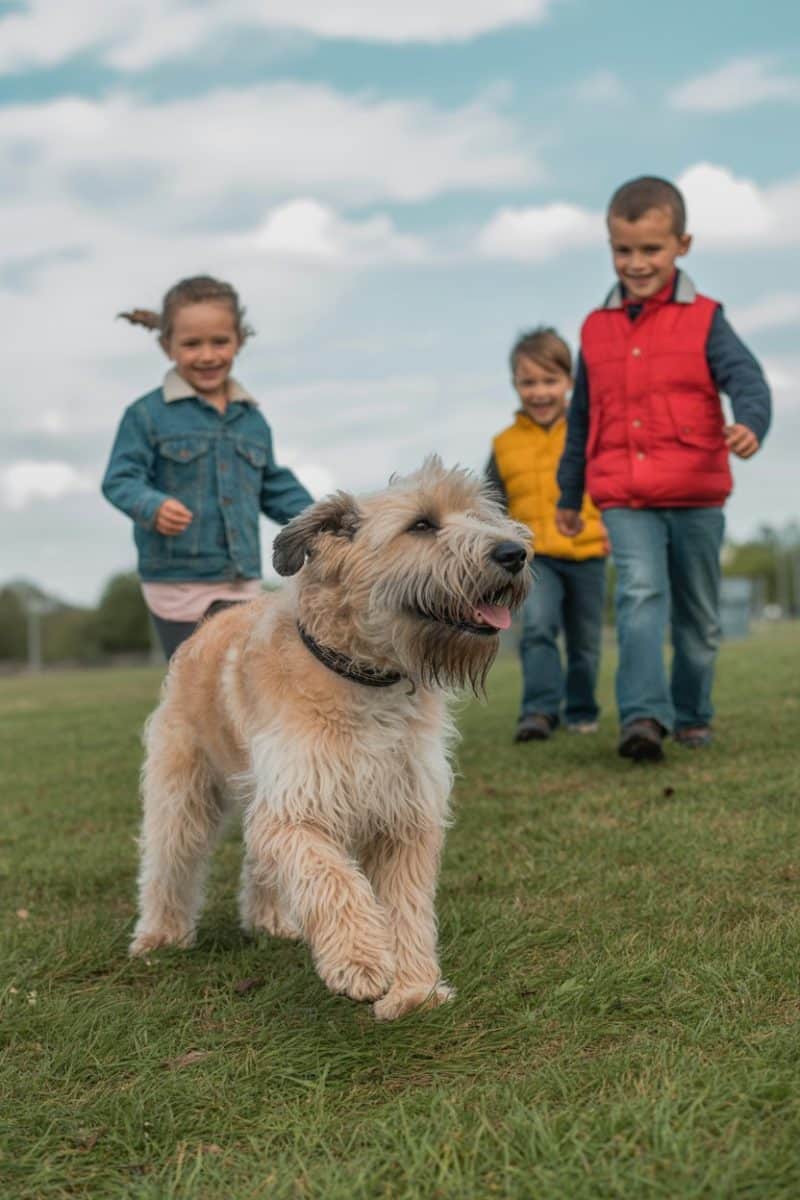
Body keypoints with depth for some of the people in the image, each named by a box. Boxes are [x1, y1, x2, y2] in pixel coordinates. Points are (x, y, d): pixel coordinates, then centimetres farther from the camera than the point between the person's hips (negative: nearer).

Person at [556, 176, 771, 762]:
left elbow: (746, 378, -16)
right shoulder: (597, 328, 8)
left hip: (696, 496, -1)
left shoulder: (704, 319, -1)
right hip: (624, 499, 1)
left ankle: (691, 714, 28)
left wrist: (751, 423, -39)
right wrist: (569, 496, 21)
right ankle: (644, 715, -27)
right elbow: (582, 420, 16)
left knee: (698, 616, 11)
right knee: (641, 594, -19)